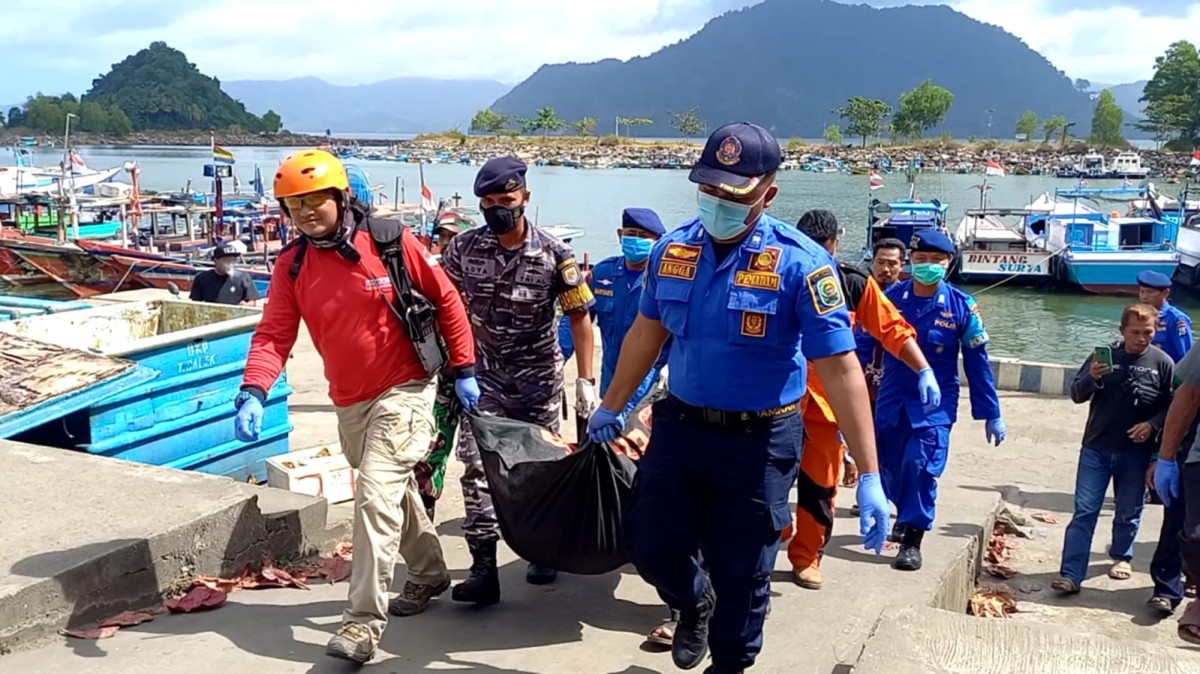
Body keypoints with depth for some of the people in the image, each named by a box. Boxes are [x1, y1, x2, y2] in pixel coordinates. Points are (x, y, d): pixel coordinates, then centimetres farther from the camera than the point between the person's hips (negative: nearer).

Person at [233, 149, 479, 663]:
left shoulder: (388, 240, -13)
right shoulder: (292, 265, -2)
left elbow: (446, 299, -4)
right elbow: (274, 334, -8)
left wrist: (463, 370, -2)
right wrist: (253, 394, -25)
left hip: (403, 391, -6)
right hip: (348, 404, 6)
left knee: (376, 497, -14)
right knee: (393, 492, 21)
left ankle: (365, 620, -6)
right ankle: (429, 572, 44)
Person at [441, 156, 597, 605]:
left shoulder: (554, 254, -12)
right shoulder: (463, 249, -7)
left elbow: (580, 317, -7)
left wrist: (586, 381, -11)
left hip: (538, 377, -1)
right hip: (484, 375, 1)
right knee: (476, 465, -9)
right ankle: (483, 569, -6)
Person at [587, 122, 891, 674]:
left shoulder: (800, 263, -17)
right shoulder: (672, 249, -2)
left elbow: (840, 368, -19)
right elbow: (647, 333, 13)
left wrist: (869, 476, -23)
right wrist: (611, 407, 21)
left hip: (759, 442, -4)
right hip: (679, 426, 4)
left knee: (741, 572, 8)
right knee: (651, 548, 12)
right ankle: (694, 604, 47)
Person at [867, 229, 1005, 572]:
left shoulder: (962, 306, -8)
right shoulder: (889, 298, -7)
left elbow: (977, 363, -2)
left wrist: (992, 414, 2)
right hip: (891, 399, 2)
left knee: (921, 465, -15)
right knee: (889, 467, 11)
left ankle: (912, 539, -1)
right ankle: (906, 514, 41)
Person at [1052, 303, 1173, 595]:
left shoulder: (1162, 363, -2)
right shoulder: (1105, 355, -1)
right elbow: (1076, 394, -1)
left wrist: (1152, 424, -14)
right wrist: (1092, 377, -21)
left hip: (1136, 451, 0)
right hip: (1096, 448, 0)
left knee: (1129, 511, 15)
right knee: (1084, 511, -4)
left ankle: (1121, 556, 40)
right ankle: (1071, 575, -6)